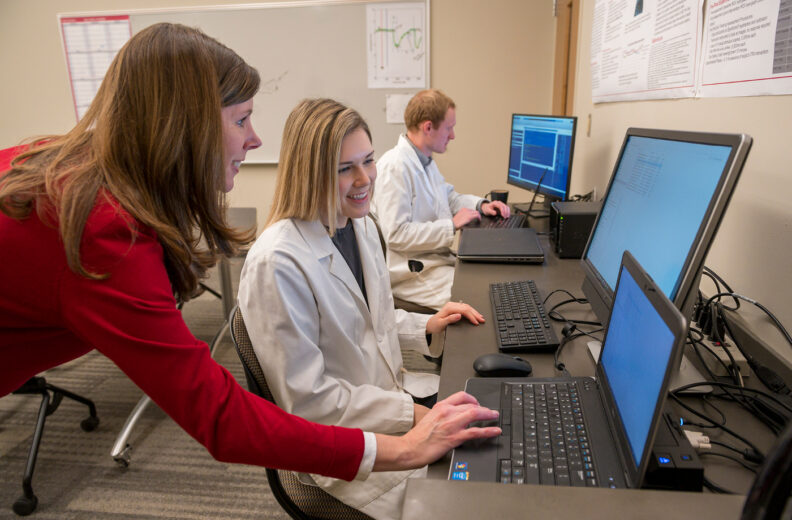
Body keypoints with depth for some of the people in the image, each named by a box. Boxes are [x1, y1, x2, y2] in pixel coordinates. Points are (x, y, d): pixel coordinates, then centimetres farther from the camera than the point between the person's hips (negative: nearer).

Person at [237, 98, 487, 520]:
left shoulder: (361, 226, 1)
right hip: (341, 443, -7)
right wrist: (412, 415, -20)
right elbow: (305, 399, -22)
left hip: (393, 389, 8)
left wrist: (427, 327, -1)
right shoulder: (276, 264, -26)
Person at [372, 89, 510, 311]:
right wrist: (452, 225, -19)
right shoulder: (395, 167, -19)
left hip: (439, 257, 10)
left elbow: (448, 197, 28)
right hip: (411, 271, -10)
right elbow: (396, 234, -24)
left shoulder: (425, 160, 13)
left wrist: (481, 205, 9)